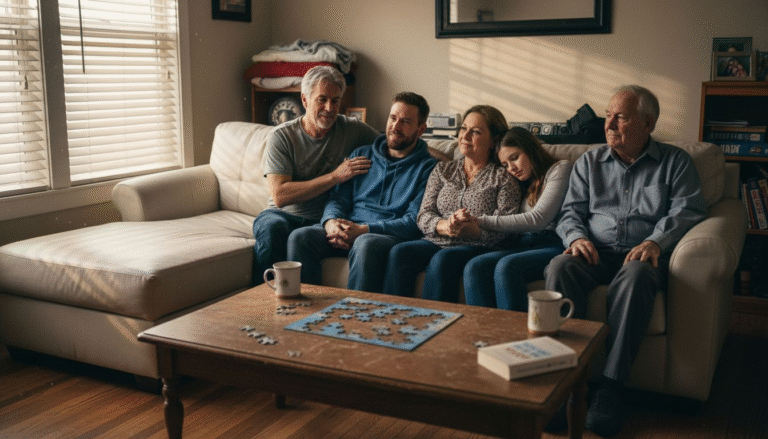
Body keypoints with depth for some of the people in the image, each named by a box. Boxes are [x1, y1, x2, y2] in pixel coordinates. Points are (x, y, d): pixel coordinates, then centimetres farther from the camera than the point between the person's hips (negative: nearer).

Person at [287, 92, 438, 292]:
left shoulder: (427, 168, 6)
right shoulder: (362, 155, 22)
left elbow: (415, 221, -5)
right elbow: (339, 197, 17)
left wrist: (364, 230, -17)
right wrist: (331, 222, -9)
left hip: (392, 236, -4)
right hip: (348, 230, 5)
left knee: (366, 244, -39)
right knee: (299, 237, -23)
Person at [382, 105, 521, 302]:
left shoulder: (504, 178, 7)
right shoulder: (443, 170, 20)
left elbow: (503, 229, -5)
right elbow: (424, 215, 10)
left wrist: (469, 229, -23)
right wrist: (445, 226, -13)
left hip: (477, 248, -4)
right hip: (436, 242, 4)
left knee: (442, 259, -35)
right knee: (399, 252, -25)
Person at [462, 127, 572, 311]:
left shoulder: (559, 168, 7)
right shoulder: (522, 184, 29)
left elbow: (538, 219, -8)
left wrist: (481, 221, -9)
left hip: (552, 244, -6)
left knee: (507, 266, -34)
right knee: (474, 267, -24)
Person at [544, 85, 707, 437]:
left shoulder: (674, 161, 15)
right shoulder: (589, 162, 22)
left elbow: (687, 209, 1)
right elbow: (571, 211, 15)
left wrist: (655, 241, -17)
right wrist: (577, 237, -8)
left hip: (643, 253, -2)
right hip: (596, 253, 3)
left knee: (636, 276, -40)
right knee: (560, 268, -33)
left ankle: (610, 386, -35)